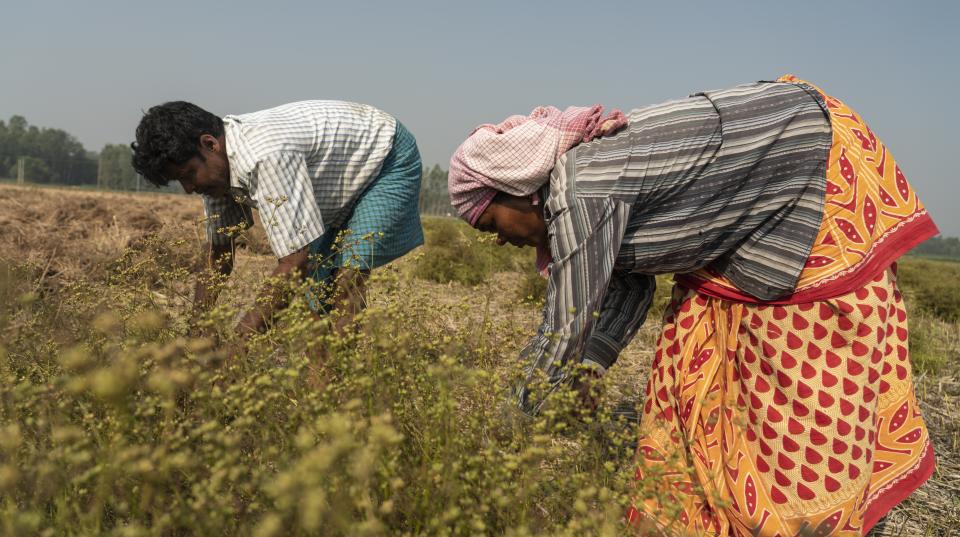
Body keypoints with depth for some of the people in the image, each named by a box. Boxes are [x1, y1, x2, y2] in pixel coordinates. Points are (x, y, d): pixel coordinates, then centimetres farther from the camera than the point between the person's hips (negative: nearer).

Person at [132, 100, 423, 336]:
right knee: (316, 285, 5)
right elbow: (217, 255, -1)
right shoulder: (215, 164, -10)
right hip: (342, 186, 9)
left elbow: (295, 263, -39)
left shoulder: (265, 155, -39)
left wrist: (242, 338, -36)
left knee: (347, 280, -22)